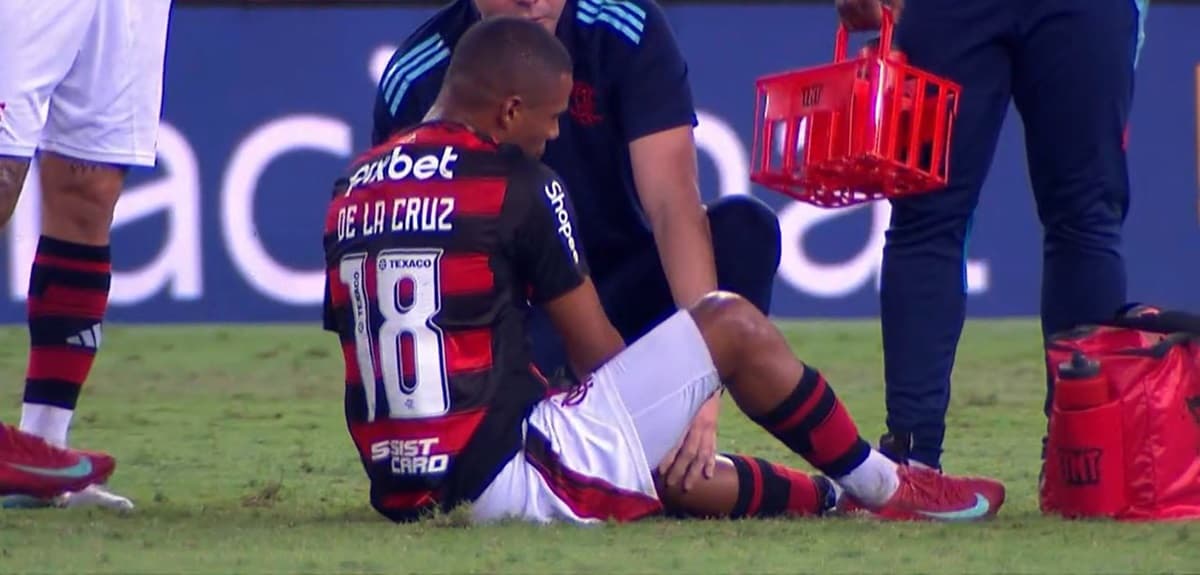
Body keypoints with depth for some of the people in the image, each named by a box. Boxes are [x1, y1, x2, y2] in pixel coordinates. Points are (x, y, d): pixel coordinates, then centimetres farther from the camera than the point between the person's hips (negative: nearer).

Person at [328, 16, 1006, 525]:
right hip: (511, 482, -8)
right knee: (734, 325, 7)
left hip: (404, 495, 8)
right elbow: (598, 351, 0)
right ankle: (886, 490, 23)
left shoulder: (354, 188, 12)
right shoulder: (518, 185, -7)